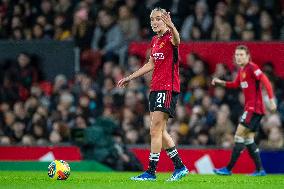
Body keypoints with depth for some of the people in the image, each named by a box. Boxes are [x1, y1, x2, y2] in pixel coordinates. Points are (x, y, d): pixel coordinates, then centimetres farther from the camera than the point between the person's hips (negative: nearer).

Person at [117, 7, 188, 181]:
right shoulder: (155, 41, 14)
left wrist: (172, 27, -59)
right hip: (156, 88, 9)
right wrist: (129, 78, 29)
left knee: (156, 130, -9)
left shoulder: (169, 38, -11)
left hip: (168, 88, -9)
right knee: (160, 131, 11)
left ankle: (151, 172, -5)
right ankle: (180, 167, 19)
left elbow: (177, 41, -37)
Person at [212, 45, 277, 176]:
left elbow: (266, 82, -18)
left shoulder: (252, 67, -12)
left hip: (254, 108, -10)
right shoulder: (241, 70, 15)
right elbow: (235, 84, 28)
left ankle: (229, 169, -10)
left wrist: (271, 100, -24)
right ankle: (259, 169, 11)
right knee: (249, 139, 10)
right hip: (250, 107, 10)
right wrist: (221, 82, 14)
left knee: (239, 136, -11)